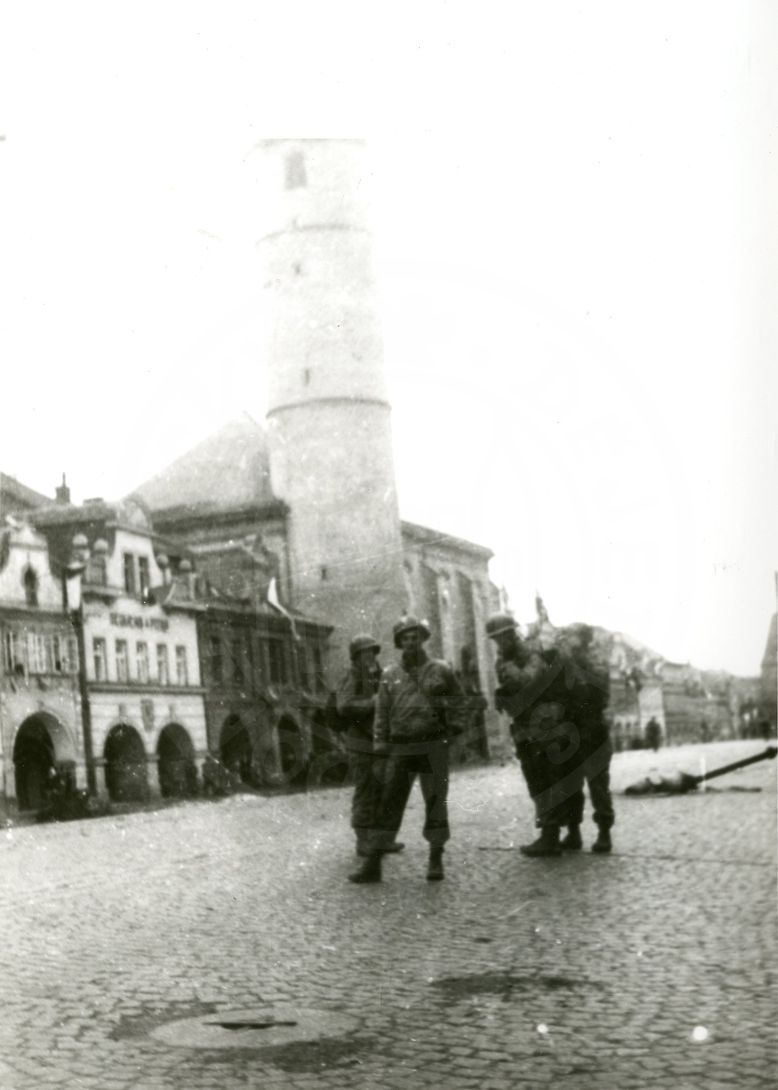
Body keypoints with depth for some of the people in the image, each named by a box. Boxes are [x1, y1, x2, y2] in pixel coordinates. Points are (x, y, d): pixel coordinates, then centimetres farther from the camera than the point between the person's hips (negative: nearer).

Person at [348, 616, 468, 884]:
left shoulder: (440, 671, 2)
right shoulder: (390, 675, 7)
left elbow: (457, 703, 7)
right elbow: (382, 713, 8)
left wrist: (456, 730, -5)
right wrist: (380, 746, 2)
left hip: (433, 747, -1)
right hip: (400, 749, 1)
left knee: (436, 802, 4)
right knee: (387, 804, -1)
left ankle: (435, 861, 15)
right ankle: (372, 864, 1)